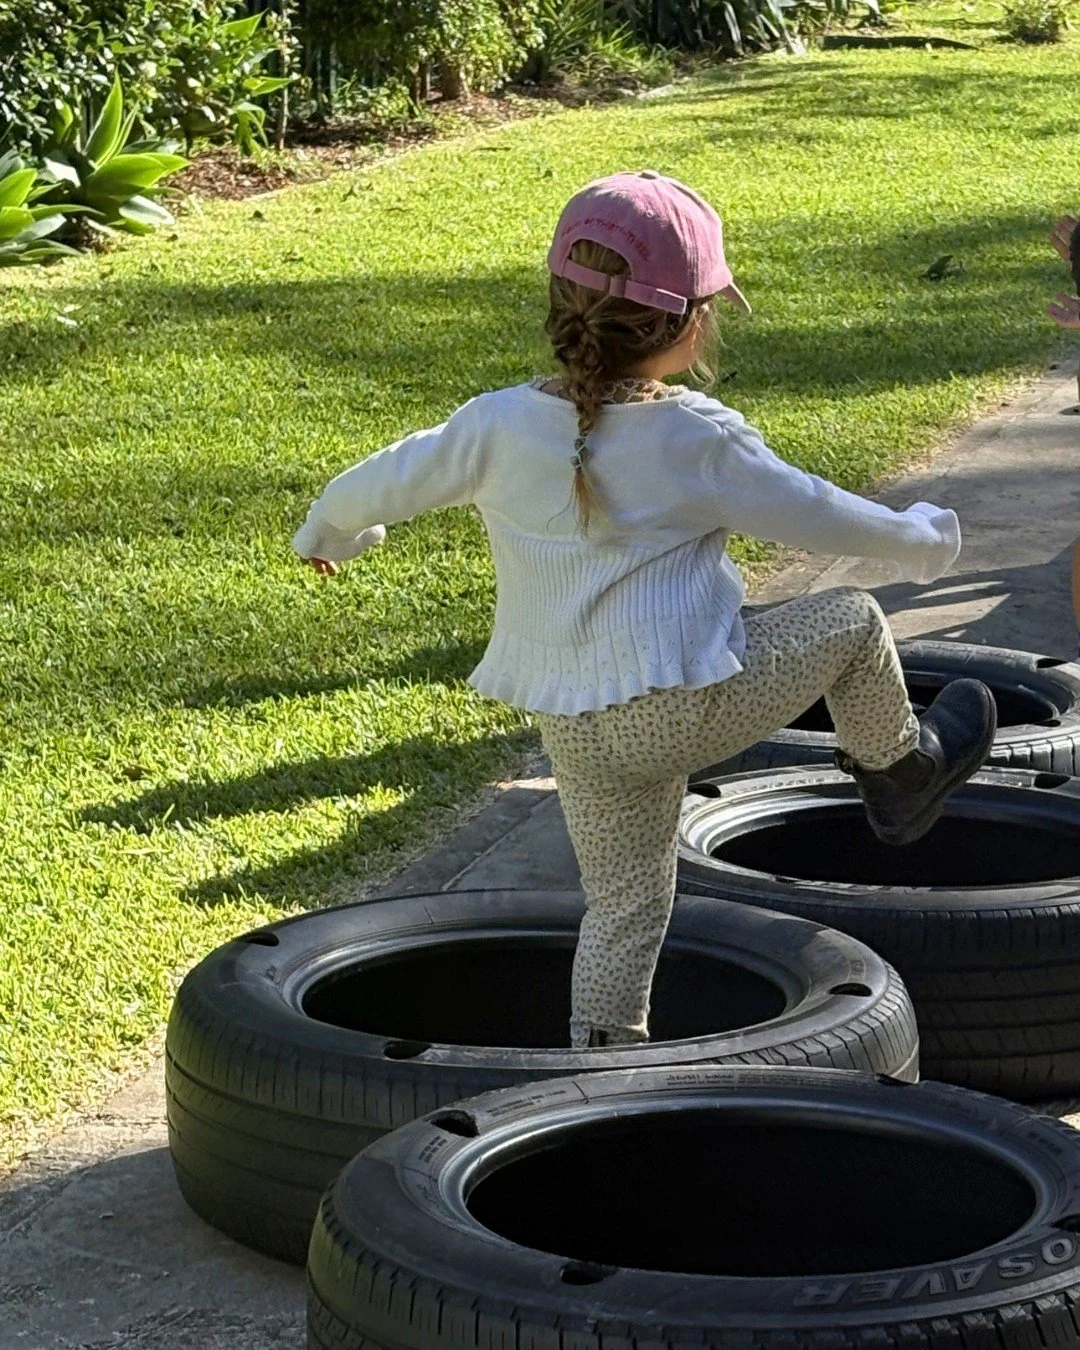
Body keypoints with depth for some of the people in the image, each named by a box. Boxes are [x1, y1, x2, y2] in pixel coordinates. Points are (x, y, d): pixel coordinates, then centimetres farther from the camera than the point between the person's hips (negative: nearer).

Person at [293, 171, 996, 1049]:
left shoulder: (500, 426, -1)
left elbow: (391, 482, 10)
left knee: (624, 906, 18)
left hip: (574, 736, 5)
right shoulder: (697, 439, -10)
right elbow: (812, 516, 1)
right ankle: (901, 776, 35)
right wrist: (920, 540, 19)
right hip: (689, 706, -5)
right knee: (849, 621, 15)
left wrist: (327, 534, 32)